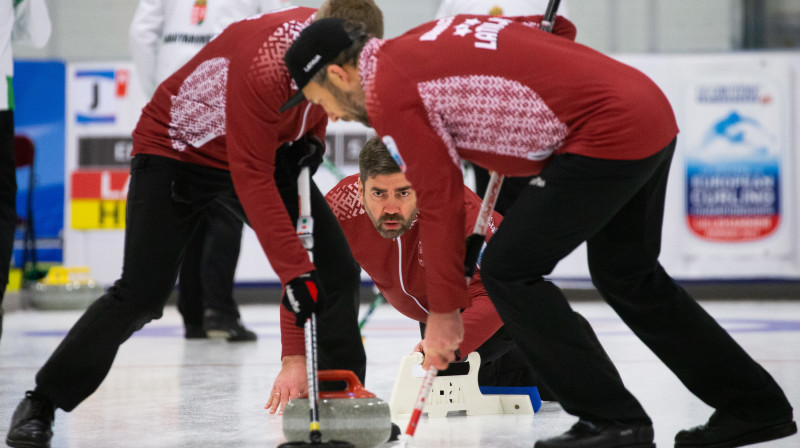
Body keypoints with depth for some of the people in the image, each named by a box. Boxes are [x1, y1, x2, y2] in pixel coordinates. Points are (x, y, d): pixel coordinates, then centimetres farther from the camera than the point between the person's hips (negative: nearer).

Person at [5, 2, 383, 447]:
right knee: (141, 294, -16)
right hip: (177, 148, -7)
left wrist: (311, 139, -6)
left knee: (337, 272, -5)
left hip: (268, 148, 7)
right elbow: (252, 182, -38)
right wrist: (295, 272, -40)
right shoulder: (261, 66, -40)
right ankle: (39, 405, -2)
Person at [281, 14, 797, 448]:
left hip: (606, 133, -10)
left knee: (509, 270, -2)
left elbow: (442, 202, -5)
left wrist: (445, 311, 3)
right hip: (650, 105, 10)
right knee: (627, 275, 23)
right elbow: (551, 30, 24)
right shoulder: (425, 39, 18)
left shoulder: (389, 90, -7)